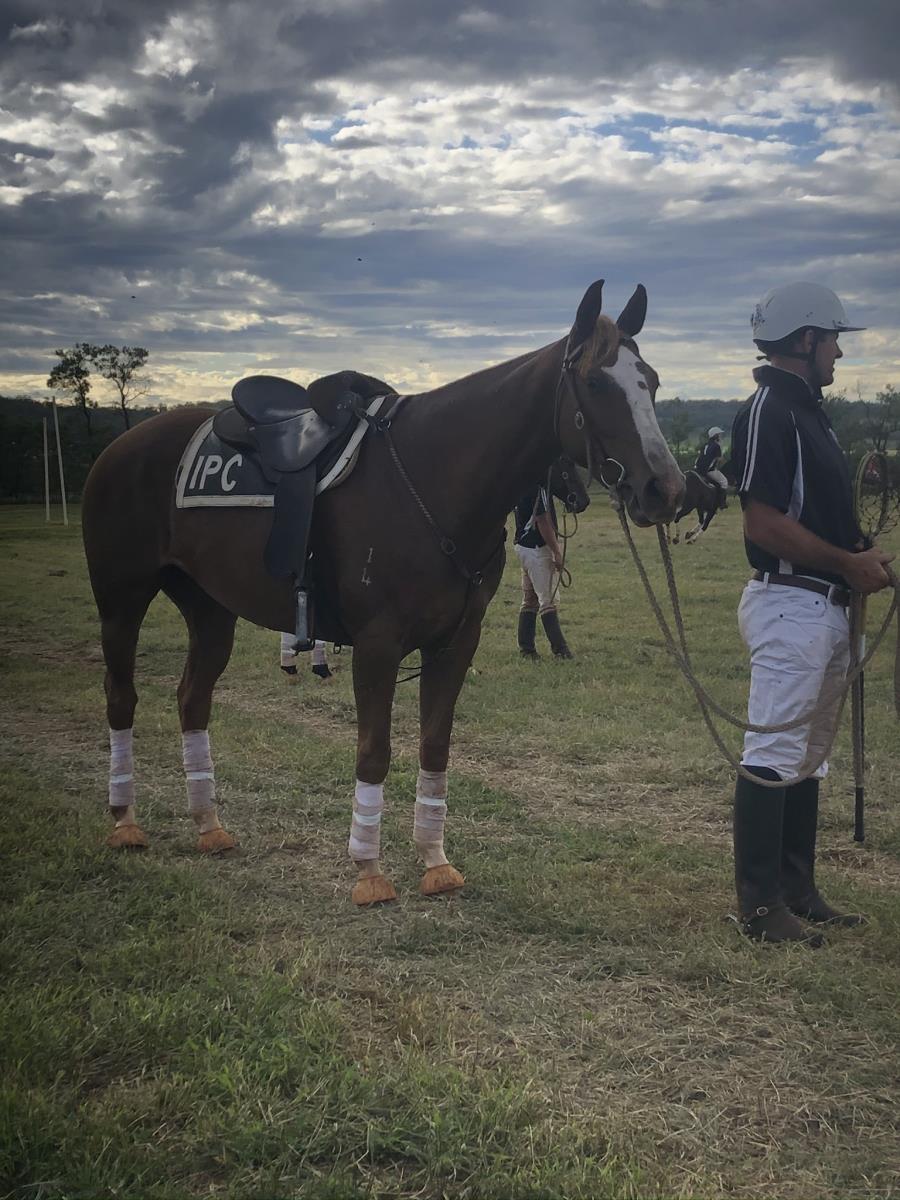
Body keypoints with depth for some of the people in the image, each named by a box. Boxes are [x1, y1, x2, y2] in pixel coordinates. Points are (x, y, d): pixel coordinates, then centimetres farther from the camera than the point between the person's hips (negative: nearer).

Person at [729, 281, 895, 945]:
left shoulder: (809, 411, 17)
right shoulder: (769, 411, -14)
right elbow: (767, 524, -22)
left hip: (828, 605, 10)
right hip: (791, 604, -10)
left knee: (808, 756, 14)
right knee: (773, 755, -5)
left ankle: (797, 892, 24)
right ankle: (760, 906, 3)